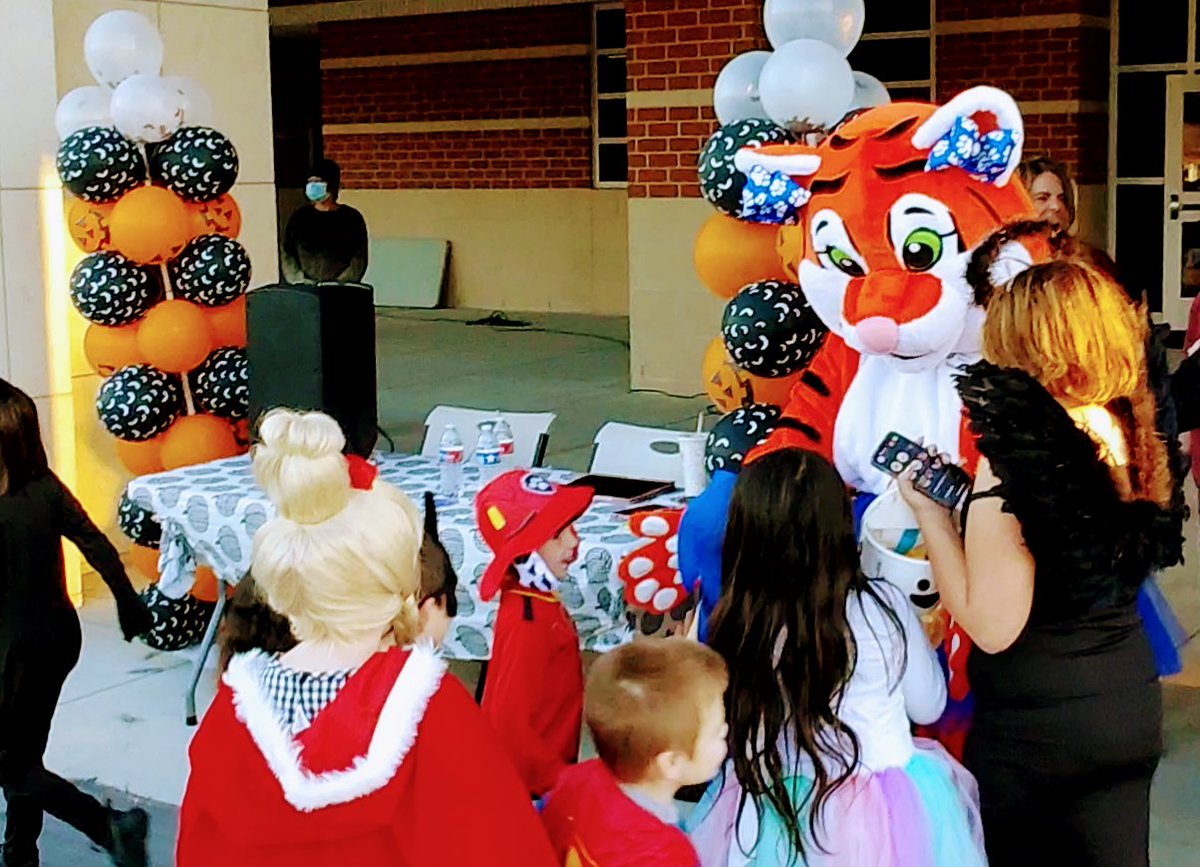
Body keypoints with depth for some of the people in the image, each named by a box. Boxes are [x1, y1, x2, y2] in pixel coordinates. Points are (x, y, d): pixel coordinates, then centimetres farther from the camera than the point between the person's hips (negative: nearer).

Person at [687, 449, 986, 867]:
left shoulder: (733, 621, -15)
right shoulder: (883, 608, -16)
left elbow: (724, 729, 0)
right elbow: (928, 706, 0)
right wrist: (921, 640, 15)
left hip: (769, 819, 1)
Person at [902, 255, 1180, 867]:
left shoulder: (1018, 454, -23)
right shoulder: (1132, 432, -1)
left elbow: (993, 626, -22)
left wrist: (930, 515, -11)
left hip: (1033, 725, -6)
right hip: (1132, 704, 6)